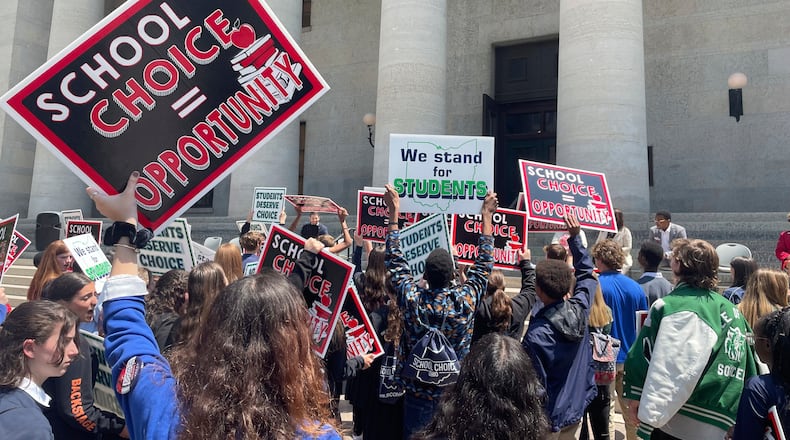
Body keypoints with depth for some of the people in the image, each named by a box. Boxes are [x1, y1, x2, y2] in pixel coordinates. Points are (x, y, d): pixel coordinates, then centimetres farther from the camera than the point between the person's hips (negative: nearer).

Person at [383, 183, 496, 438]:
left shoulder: (412, 299, -17)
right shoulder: (466, 300, -16)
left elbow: (395, 261, -5)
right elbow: (484, 264, -3)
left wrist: (394, 213, -1)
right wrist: (487, 216, 4)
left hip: (417, 394, 0)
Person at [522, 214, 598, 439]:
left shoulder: (537, 335, -30)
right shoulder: (579, 308, -13)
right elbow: (586, 272, 6)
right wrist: (575, 237, 8)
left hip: (548, 419, -6)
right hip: (576, 410, 6)